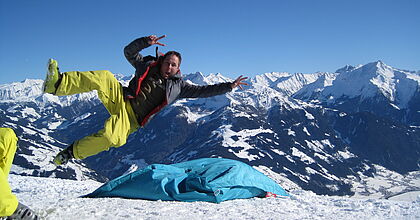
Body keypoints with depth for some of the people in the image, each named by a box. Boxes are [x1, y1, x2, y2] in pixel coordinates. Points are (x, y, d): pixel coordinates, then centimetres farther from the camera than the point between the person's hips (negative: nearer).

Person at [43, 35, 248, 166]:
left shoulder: (178, 85, 10)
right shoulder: (148, 65, 14)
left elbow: (204, 91, 10)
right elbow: (129, 51, 16)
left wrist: (229, 86, 5)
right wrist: (146, 42, 0)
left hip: (132, 120, -2)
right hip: (121, 99, 2)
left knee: (111, 138, -35)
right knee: (104, 77, -30)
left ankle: (72, 152, -16)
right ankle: (58, 84, -37)